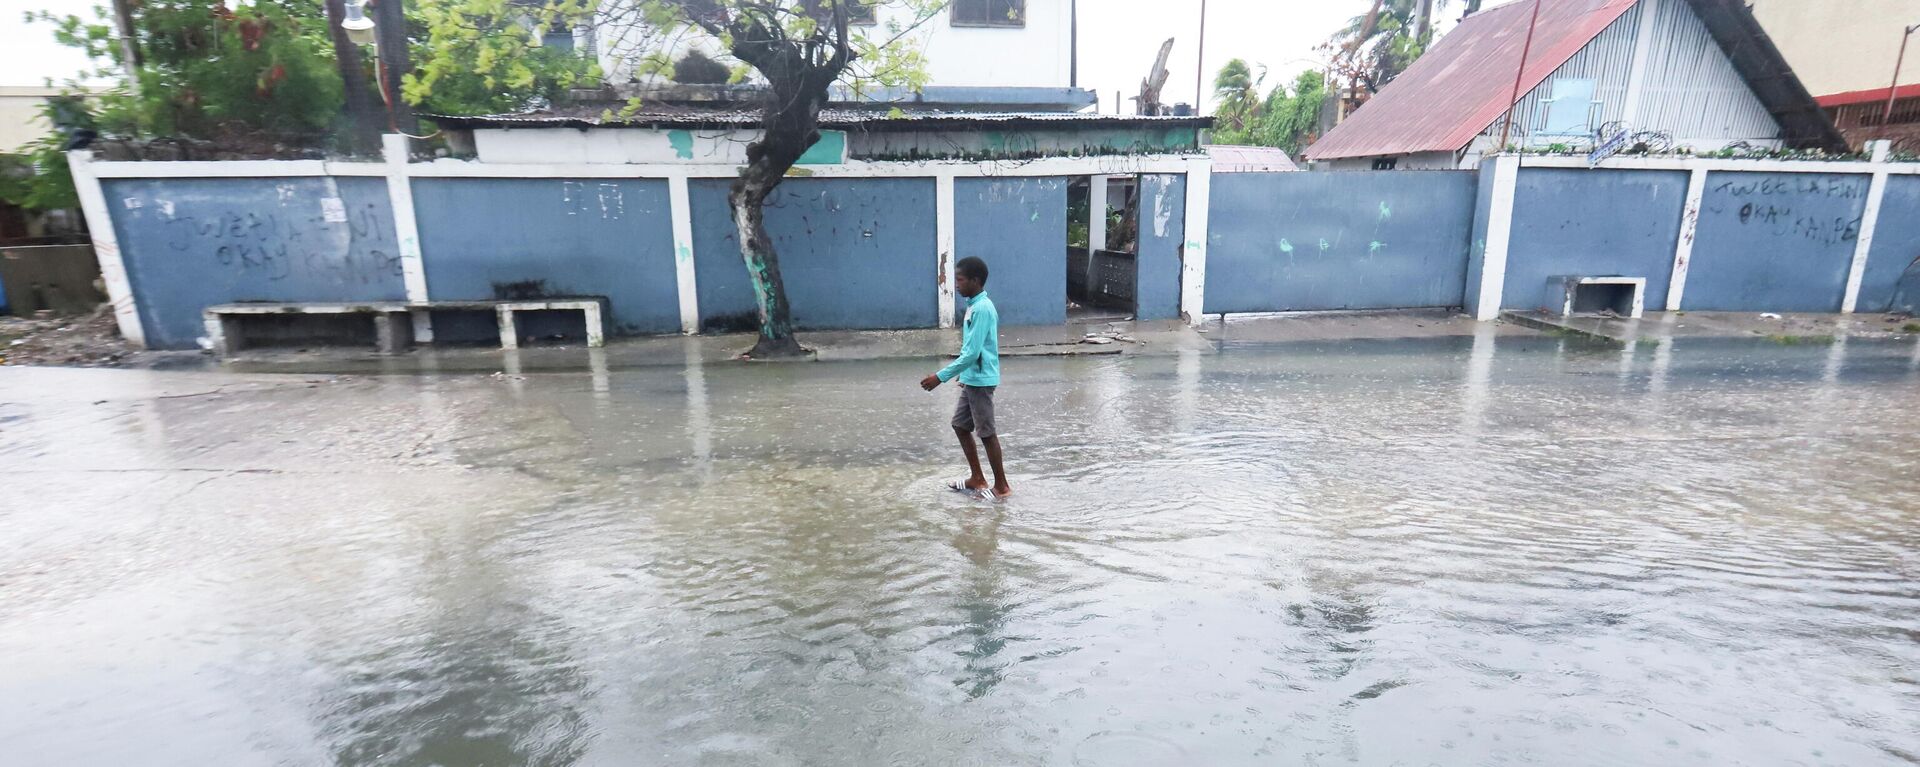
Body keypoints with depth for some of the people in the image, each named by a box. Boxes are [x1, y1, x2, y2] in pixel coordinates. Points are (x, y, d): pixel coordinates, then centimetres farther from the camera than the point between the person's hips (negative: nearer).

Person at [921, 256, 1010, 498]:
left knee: (987, 432, 0)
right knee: (960, 425, 15)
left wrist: (941, 377, -24)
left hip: (981, 380, -10)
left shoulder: (982, 309, -21)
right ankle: (978, 479, 24)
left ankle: (1001, 486, 13)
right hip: (972, 379, 10)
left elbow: (972, 353, -25)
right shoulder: (975, 305, 10)